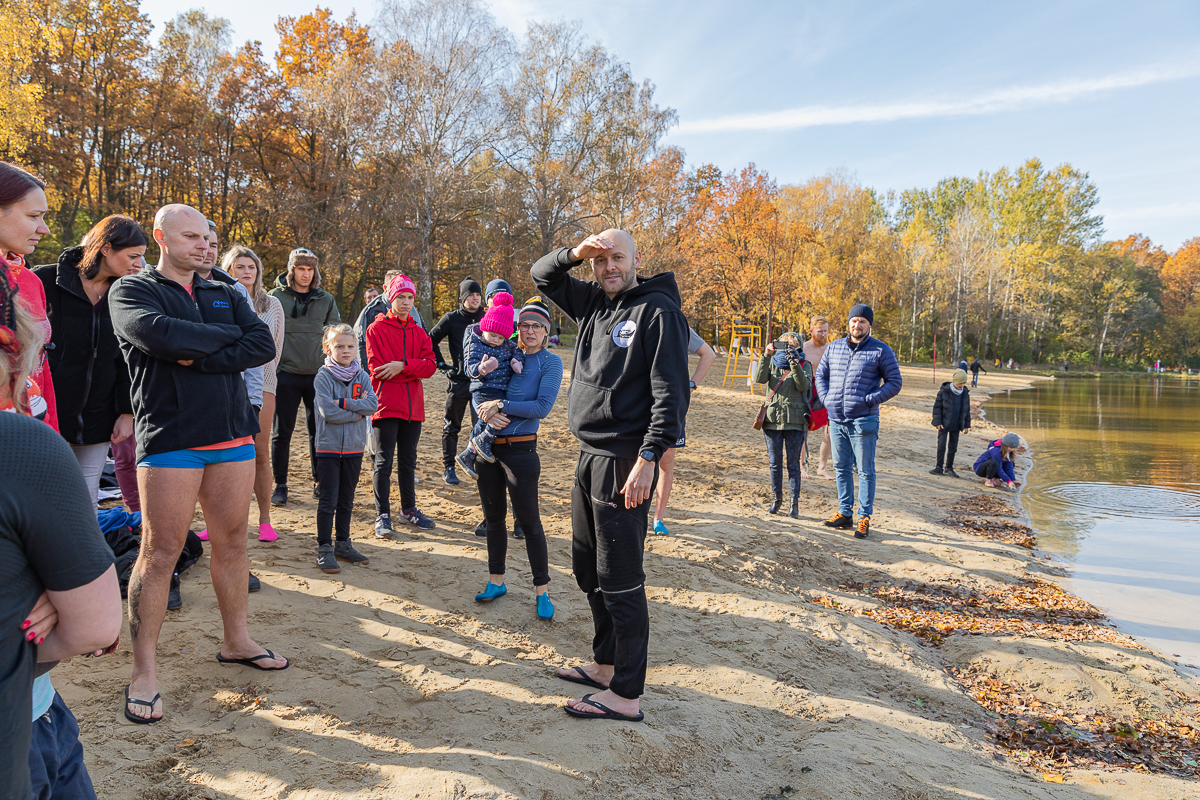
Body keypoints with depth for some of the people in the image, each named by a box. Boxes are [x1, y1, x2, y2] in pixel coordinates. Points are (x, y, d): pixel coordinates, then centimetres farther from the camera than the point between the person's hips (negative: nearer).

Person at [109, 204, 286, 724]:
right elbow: (160, 334, -19)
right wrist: (226, 336, -6)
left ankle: (237, 641, 26)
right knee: (160, 552, -2)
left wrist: (198, 359, -12)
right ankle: (144, 672, 9)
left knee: (232, 541, 12)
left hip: (233, 433, 5)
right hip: (170, 439, -5)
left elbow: (264, 345, -1)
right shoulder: (131, 292, 3)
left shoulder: (225, 296, 17)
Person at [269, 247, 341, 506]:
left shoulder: (326, 300, 9)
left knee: (319, 431, 7)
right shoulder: (276, 297, 2)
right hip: (286, 375, -2)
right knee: (282, 432, 3)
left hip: (318, 375, 2)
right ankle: (280, 485, 14)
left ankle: (320, 482, 19)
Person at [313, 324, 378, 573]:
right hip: (329, 447, -4)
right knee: (328, 501, 0)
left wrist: (344, 403, -18)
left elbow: (373, 404, -9)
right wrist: (358, 410, -12)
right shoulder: (323, 376, -7)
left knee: (346, 500, 13)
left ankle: (343, 544, 24)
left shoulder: (362, 376, 5)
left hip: (354, 448, 4)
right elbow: (328, 412, -17)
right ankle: (324, 548, 8)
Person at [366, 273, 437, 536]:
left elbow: (430, 365, -1)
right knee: (384, 461, -1)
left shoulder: (419, 332, 13)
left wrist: (403, 366, -16)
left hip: (413, 407, 4)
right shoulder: (377, 329, -1)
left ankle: (409, 508, 27)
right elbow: (377, 368, -11)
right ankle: (382, 514, 7)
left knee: (408, 460, 14)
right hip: (386, 404, -4)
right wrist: (413, 372, -6)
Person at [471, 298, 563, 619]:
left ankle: (542, 592, 12)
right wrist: (489, 413, -11)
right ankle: (496, 581, 29)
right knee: (493, 518, 14)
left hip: (520, 450, -5)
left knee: (528, 522, 1)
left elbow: (543, 406, -13)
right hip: (488, 448, 5)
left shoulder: (550, 362, -3)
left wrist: (501, 405, -17)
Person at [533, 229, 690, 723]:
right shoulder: (594, 304, 14)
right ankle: (605, 665, 33)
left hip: (624, 462, -9)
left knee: (619, 581, -4)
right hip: (589, 458, 9)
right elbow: (542, 277, 24)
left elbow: (671, 393, -16)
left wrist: (648, 458, -24)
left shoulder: (658, 311, -10)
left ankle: (626, 696, 6)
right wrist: (574, 254, 2)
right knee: (588, 569, 17)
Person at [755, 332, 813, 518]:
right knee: (775, 463, 10)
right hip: (773, 419, 2)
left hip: (795, 421, -2)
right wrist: (766, 356, -19)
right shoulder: (772, 363, 8)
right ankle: (777, 498, 24)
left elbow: (803, 386, -16)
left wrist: (794, 363, -26)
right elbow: (759, 379, -10)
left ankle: (795, 503, 9)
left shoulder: (804, 365, 2)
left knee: (793, 464, 2)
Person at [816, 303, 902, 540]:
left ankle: (865, 518, 8)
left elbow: (894, 382, -2)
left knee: (865, 470, 0)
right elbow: (820, 375, 18)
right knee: (841, 468, 12)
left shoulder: (881, 351, -2)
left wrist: (869, 400, -12)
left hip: (863, 421, -5)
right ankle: (845, 514, 23)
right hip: (836, 420, 5)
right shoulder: (834, 347, 11)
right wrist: (826, 398, 3)